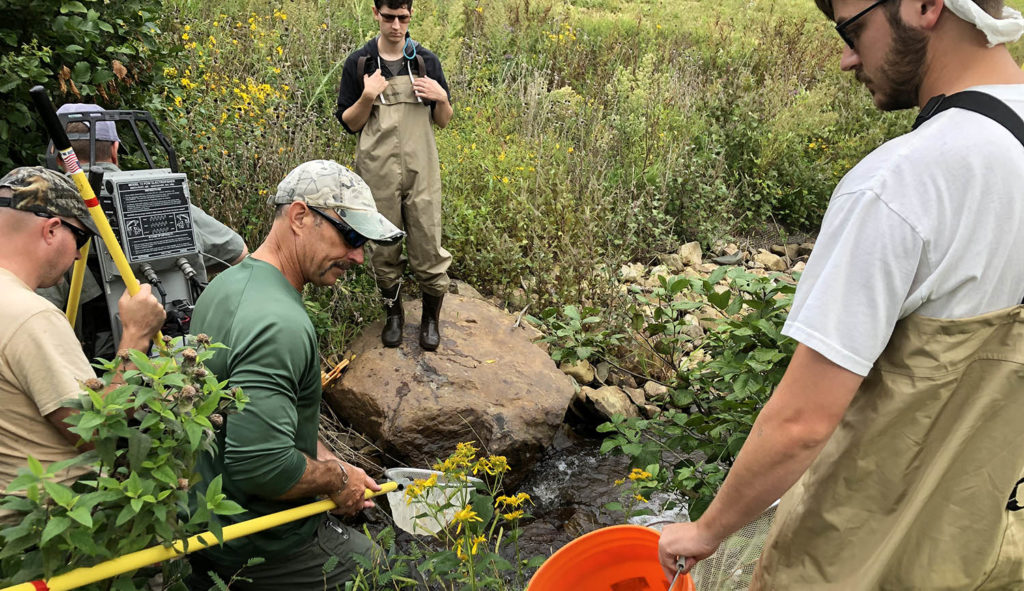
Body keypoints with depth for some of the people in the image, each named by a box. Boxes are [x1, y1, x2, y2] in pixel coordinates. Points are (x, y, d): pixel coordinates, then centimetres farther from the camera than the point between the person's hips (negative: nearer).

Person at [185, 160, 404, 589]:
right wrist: (336, 478, -14)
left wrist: (331, 463, 6)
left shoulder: (230, 282, 3)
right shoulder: (278, 325, -29)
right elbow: (261, 466, -31)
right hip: (260, 548, -8)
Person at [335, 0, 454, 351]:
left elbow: (443, 122, 13)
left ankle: (431, 318, 20)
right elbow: (349, 124, 5)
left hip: (421, 171, 1)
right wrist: (367, 97, -12)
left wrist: (442, 98, -8)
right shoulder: (359, 63, 3)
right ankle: (393, 314, 28)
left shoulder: (426, 60, 7)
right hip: (378, 173, 0)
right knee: (383, 249, 8)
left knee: (428, 246, 0)